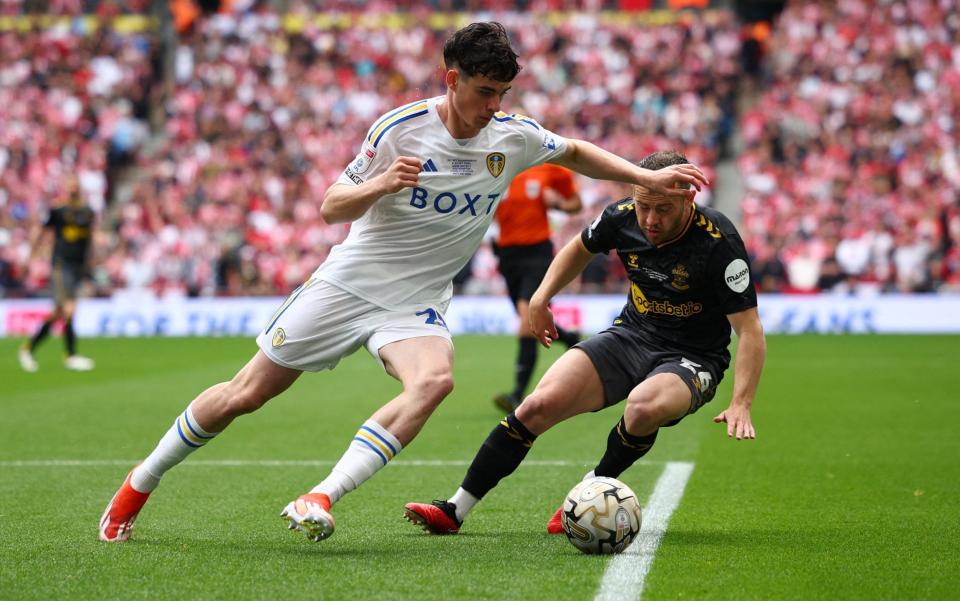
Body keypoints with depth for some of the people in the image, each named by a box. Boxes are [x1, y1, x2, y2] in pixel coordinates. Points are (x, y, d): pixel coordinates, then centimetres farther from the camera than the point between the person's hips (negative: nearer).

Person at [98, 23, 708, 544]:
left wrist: (646, 176, 9)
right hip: (349, 281, -2)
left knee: (435, 379, -32)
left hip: (418, 303, 2)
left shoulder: (513, 136, -3)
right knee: (245, 395, 0)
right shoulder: (402, 127, -14)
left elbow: (575, 152, 18)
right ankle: (142, 481, 23)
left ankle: (320, 499, -36)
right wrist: (378, 186, -29)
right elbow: (331, 208, -9)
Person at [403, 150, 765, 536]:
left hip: (692, 359, -4)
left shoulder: (718, 243, -23)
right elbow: (582, 247, 18)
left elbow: (749, 330, -21)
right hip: (632, 335, 4)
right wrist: (542, 297, 9)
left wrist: (740, 404, -31)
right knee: (541, 403, -16)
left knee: (644, 406, -38)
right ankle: (454, 511, -8)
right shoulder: (622, 217, -8)